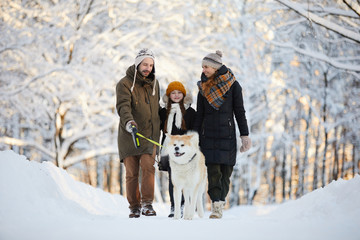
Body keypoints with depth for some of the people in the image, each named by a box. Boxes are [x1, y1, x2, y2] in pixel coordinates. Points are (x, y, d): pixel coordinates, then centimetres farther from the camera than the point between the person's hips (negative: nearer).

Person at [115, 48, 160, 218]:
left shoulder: (153, 83, 14)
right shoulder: (125, 83, -4)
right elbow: (123, 106, -19)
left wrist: (158, 128, 23)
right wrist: (128, 121, -38)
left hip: (149, 134, 3)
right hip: (129, 134, -3)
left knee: (148, 166, -14)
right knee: (131, 172, 1)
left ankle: (147, 204, -12)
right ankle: (134, 207, 10)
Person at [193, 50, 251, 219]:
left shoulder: (233, 85, 0)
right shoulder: (203, 87, 10)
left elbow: (239, 111, 1)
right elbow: (199, 115, 13)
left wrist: (244, 135, -4)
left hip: (227, 134, -2)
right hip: (208, 134, 2)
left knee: (226, 170, 1)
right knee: (213, 171, -10)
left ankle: (220, 201, 14)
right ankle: (216, 206, -13)